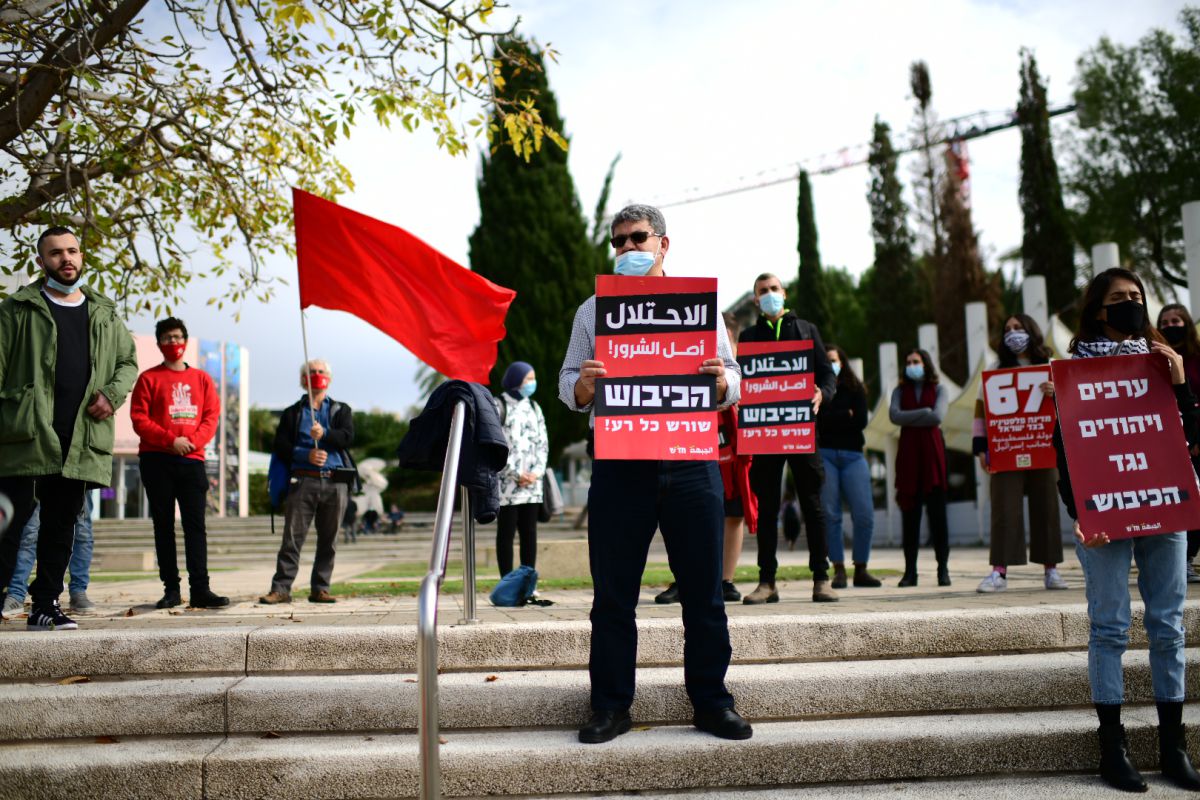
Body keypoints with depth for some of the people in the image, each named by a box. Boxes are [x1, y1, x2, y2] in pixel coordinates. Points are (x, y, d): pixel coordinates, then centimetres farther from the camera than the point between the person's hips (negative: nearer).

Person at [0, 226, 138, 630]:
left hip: (82, 440, 4)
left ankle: (47, 605, 16)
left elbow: (128, 360, 22)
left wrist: (113, 393, 3)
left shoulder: (104, 313, 16)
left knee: (61, 525, 9)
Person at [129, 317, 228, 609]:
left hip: (192, 459, 1)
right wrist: (171, 440, -13)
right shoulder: (149, 378, 7)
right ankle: (171, 588, 6)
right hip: (156, 460, -1)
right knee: (164, 525, 2)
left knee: (195, 524, -5)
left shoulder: (201, 378, 14)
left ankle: (200, 588, -7)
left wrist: (193, 440, -10)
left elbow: (212, 415, 7)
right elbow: (139, 419, -1)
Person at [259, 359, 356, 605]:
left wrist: (325, 434, -20)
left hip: (335, 483, 1)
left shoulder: (341, 410, 18)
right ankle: (281, 588, -2)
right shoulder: (292, 413, 16)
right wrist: (306, 455, -12)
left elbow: (347, 437, -1)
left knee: (329, 539, 3)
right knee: (292, 537, -6)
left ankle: (320, 589, 10)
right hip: (303, 481, -1)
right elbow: (281, 446, 4)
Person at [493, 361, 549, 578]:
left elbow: (543, 442, 13)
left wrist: (537, 472, -2)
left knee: (529, 532, 5)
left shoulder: (533, 406, 15)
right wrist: (516, 474, -11)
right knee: (506, 533, -1)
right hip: (507, 483, -5)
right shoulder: (498, 406, -2)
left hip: (532, 482, 5)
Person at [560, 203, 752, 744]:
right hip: (618, 466, 0)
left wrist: (722, 382, -12)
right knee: (613, 594, 3)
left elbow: (731, 379, 11)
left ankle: (711, 701, 17)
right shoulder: (592, 310, 13)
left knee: (703, 591, 5)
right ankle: (611, 706, 14)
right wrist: (582, 385, -14)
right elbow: (567, 384, 9)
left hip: (691, 462, 0)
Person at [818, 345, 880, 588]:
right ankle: (839, 570, 2)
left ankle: (860, 569, 5)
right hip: (824, 454, -1)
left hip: (853, 455, 1)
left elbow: (861, 421, -1)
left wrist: (831, 419, -2)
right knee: (830, 514, -5)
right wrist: (846, 415, -3)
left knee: (864, 514, -7)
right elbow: (817, 420, -5)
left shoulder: (855, 389, 13)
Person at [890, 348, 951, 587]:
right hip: (908, 452, 1)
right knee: (910, 512, 0)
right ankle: (910, 570, 1)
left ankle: (943, 568, 1)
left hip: (932, 450, -1)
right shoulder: (900, 390, 14)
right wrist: (924, 412, -7)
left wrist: (909, 419, -3)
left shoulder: (938, 389, 10)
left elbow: (937, 417, -7)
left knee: (937, 511, -3)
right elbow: (894, 416, -4)